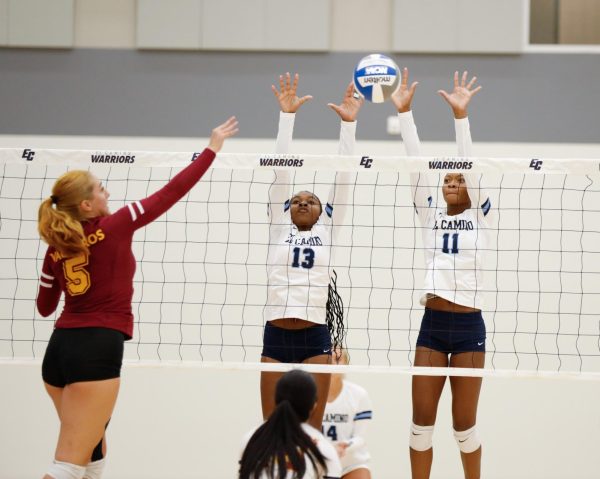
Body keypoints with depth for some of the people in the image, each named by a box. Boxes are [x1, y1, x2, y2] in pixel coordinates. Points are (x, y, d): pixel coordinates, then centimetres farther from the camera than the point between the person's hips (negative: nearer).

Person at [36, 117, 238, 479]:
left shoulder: (56, 248, 8)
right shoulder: (114, 228, -7)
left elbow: (45, 307, 19)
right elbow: (171, 192, -3)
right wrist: (213, 149, 5)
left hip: (60, 348, 7)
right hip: (98, 350, -7)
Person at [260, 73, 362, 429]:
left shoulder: (327, 229, 12)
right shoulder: (279, 227, 12)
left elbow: (342, 178, 6)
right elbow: (282, 170, 8)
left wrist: (349, 123, 1)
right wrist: (287, 115, 3)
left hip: (315, 338, -1)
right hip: (276, 336, 1)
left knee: (311, 430, 0)